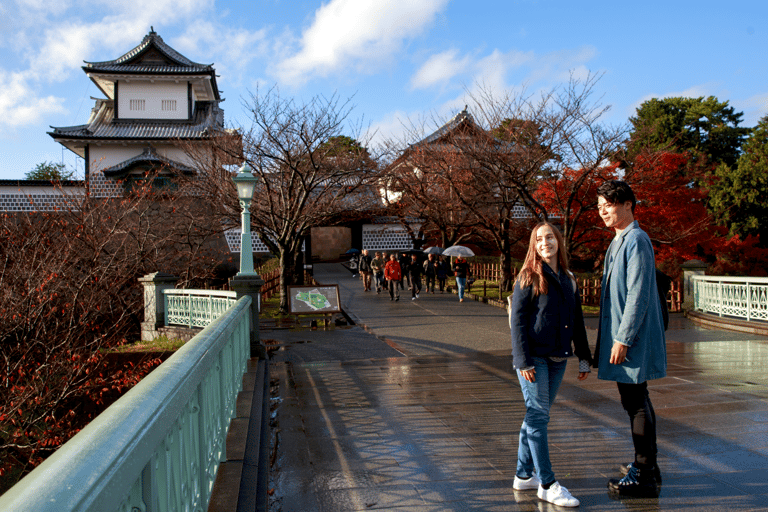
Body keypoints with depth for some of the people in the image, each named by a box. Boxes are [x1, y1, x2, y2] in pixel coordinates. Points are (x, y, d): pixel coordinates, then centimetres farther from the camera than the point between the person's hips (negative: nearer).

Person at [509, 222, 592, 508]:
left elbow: (577, 322, 17)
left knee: (536, 416, 12)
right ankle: (547, 485, 1)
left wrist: (584, 358, 14)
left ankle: (524, 475, 23)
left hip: (558, 358, 6)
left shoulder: (569, 280, 13)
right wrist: (524, 360, -15)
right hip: (534, 358, -6)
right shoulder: (529, 277, -4)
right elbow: (518, 319, -9)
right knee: (538, 415, -5)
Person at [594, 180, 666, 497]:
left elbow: (638, 295, -21)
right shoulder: (619, 241, 16)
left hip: (633, 338, -10)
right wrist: (609, 334, 22)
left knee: (635, 402, -4)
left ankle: (643, 476, 5)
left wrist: (623, 339, -22)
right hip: (622, 335, 10)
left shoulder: (636, 240, -15)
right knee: (636, 401, 17)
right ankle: (647, 465, 30)